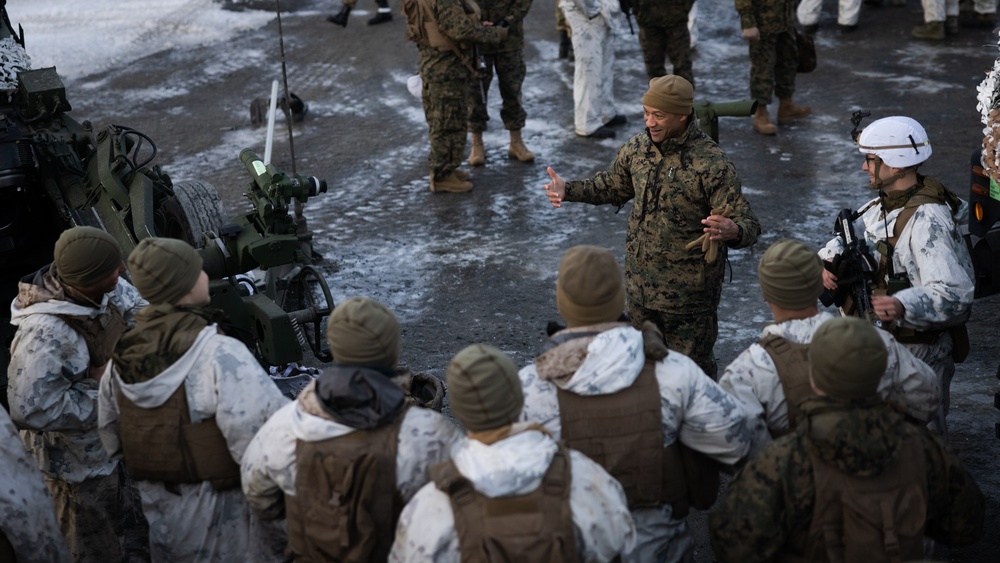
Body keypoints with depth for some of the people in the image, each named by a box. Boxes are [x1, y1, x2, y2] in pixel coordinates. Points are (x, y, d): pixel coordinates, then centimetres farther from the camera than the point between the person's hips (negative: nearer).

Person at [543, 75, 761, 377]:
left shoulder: (712, 164, -22)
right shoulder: (638, 148, -2)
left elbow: (749, 224, -21)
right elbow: (613, 186, 18)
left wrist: (731, 231, -45)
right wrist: (568, 190, 3)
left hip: (688, 295, -6)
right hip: (639, 285, 6)